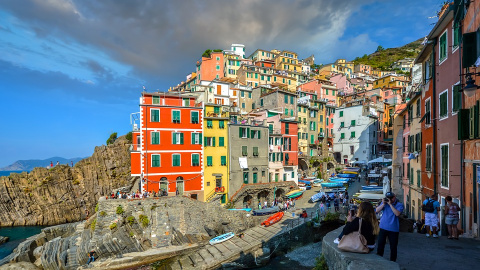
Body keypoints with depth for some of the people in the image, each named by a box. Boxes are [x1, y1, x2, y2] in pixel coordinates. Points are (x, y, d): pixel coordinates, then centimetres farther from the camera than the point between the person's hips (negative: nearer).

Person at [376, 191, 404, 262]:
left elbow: (397, 214, -21)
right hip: (383, 227, 3)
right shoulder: (384, 203, 6)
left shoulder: (399, 205, -4)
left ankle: (392, 261, 25)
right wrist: (383, 204, -12)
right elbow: (377, 210, -2)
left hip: (393, 229, -2)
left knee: (393, 246, 10)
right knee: (380, 244, 10)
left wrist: (390, 204, -21)